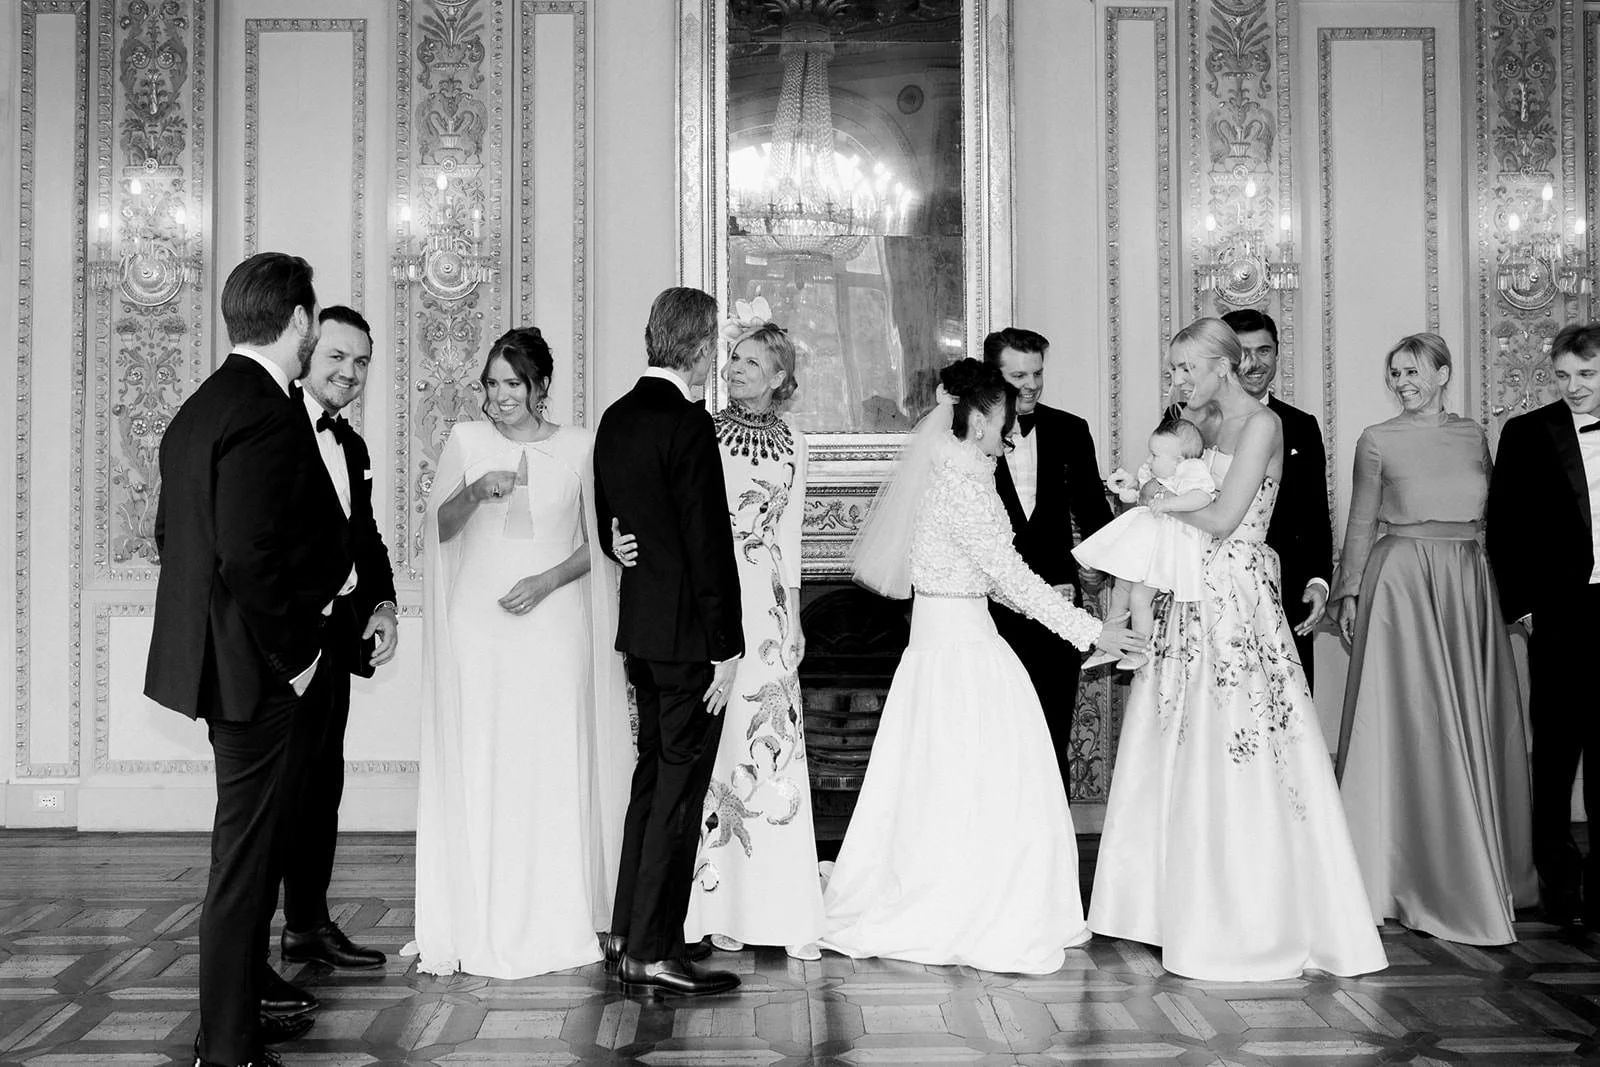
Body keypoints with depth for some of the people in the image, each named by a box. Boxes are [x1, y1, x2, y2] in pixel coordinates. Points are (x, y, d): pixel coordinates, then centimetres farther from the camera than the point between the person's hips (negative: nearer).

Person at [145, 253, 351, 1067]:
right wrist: (291, 654, -17)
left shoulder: (200, 407, 10)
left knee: (252, 845, 22)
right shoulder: (267, 416, -20)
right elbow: (250, 554, -28)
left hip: (215, 655, 10)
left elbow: (172, 534, 16)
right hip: (258, 669, -10)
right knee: (246, 854, 0)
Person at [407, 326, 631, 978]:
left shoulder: (578, 448, 4)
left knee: (554, 767, 1)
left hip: (553, 626, 0)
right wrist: (475, 492, -14)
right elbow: (438, 529, 5)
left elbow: (599, 543, 6)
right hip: (478, 625, 1)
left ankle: (552, 920, 12)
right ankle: (473, 921, 6)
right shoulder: (466, 440, 6)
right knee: (475, 768, -1)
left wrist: (547, 579, -9)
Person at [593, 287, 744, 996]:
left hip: (639, 628, 9)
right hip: (688, 633, -9)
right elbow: (708, 543, -19)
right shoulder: (688, 423, -17)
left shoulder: (616, 418, 10)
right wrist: (727, 647, -15)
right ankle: (653, 954, 4)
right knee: (680, 787, -2)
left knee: (652, 775, 18)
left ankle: (626, 933, 25)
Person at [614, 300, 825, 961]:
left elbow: (788, 537, 15)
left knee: (776, 751, -1)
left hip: (767, 606, 3)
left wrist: (793, 617, 12)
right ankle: (717, 907, 6)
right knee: (710, 744, -2)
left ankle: (784, 912, 6)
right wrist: (627, 542, -21)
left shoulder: (792, 444, 12)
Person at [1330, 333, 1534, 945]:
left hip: (1469, 585, 4)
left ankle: (1478, 870, 21)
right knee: (1409, 725, -2)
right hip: (1401, 581, -3)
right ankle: (1410, 870, 8)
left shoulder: (1474, 436, 10)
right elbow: (1361, 522, 3)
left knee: (1471, 724, 8)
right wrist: (1349, 592, -2)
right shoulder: (1378, 440, 1)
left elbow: (1490, 517, 12)